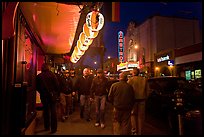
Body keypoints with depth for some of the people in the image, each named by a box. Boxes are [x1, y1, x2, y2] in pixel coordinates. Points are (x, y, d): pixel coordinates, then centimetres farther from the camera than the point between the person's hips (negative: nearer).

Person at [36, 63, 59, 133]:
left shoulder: (38, 76, -3)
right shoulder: (52, 74, -10)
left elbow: (37, 87, 3)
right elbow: (57, 85, -10)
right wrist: (56, 93, 4)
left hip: (43, 96, 3)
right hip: (52, 95, -2)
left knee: (46, 110, 15)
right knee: (53, 111, 5)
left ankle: (47, 127, 25)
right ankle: (53, 128, 8)